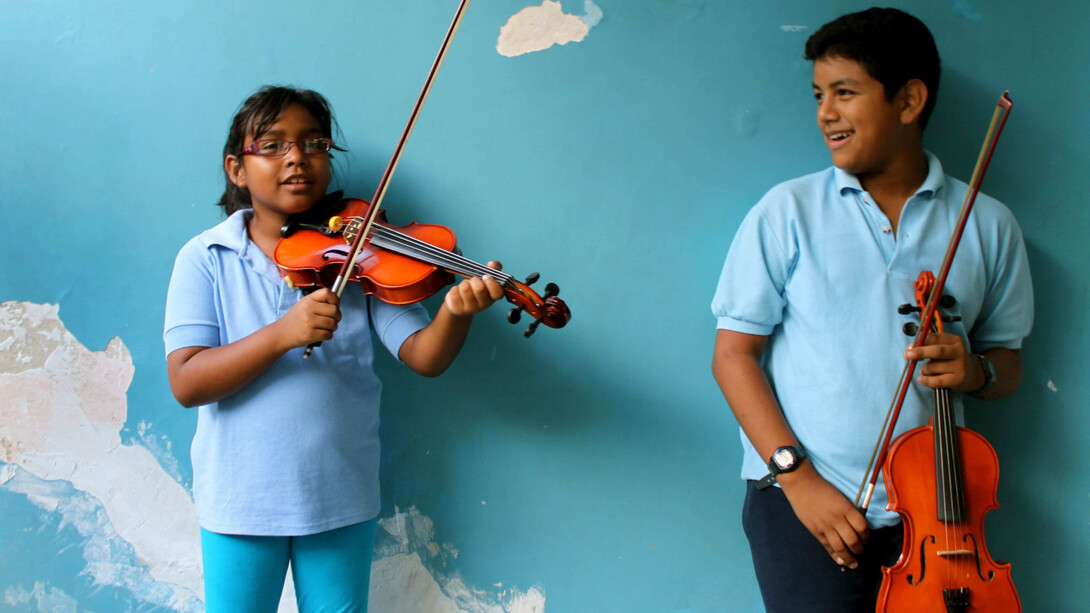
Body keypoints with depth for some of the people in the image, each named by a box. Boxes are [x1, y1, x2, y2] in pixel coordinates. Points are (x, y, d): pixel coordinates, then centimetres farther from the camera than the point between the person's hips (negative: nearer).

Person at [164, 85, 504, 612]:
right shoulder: (205, 259, -4)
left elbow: (424, 357, -9)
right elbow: (186, 384, -14)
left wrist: (455, 312, -31)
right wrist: (283, 333, -28)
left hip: (341, 497, 1)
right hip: (239, 500, -1)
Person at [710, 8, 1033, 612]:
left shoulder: (987, 226, 6)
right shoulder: (787, 211, 1)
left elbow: (1007, 363, 15)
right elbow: (733, 355, -2)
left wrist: (976, 371, -9)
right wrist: (797, 475, -11)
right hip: (800, 497, -2)